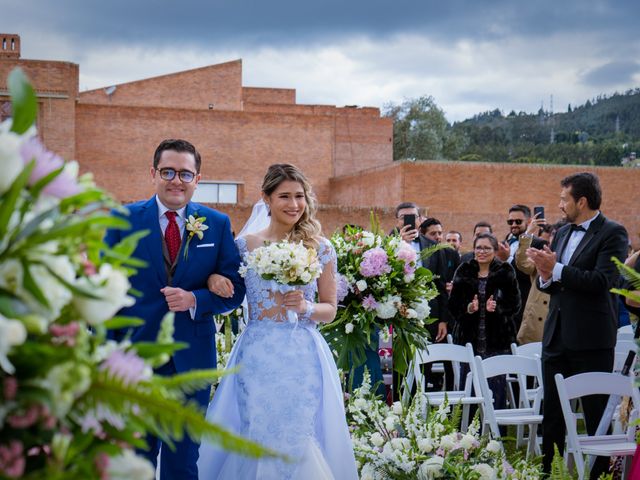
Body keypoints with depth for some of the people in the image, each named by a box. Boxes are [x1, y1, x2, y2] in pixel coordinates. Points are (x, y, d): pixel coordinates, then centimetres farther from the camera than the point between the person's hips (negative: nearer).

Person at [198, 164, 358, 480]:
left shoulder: (321, 248, 2)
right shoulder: (244, 245, 4)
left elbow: (330, 310, 6)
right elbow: (227, 295, 15)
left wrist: (306, 307, -14)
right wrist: (213, 278, -6)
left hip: (303, 357, 0)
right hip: (256, 356, 1)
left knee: (299, 442, 0)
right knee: (256, 440, 2)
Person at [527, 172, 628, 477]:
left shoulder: (612, 234, -9)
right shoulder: (562, 233, 13)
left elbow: (602, 280, -21)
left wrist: (556, 269, -20)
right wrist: (545, 277, -5)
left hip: (591, 338, -7)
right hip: (557, 335, 7)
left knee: (596, 412, 2)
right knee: (551, 412, 13)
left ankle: (600, 471, 12)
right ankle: (547, 470, 23)